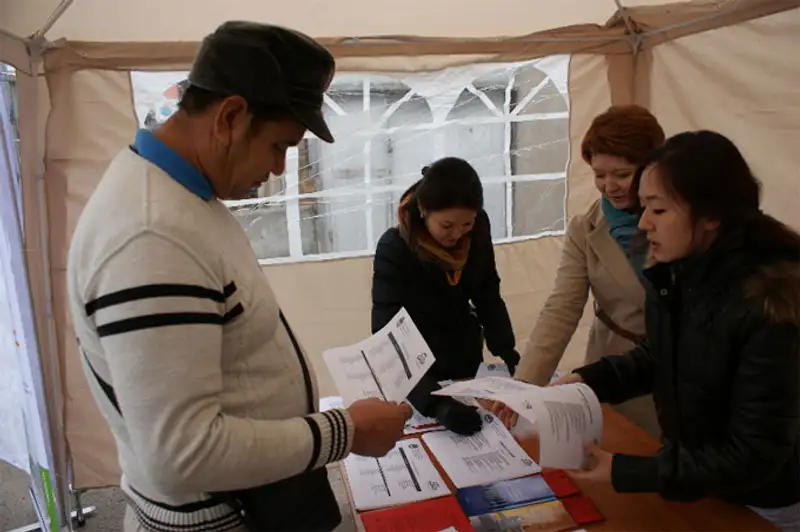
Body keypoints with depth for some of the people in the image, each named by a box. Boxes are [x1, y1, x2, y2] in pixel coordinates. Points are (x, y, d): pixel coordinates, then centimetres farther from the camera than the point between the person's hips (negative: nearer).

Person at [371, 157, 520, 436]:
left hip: (467, 362, 5)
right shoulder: (393, 250, -28)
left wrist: (506, 350, -16)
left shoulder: (477, 229, -14)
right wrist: (435, 402, -46)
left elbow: (487, 294, -1)